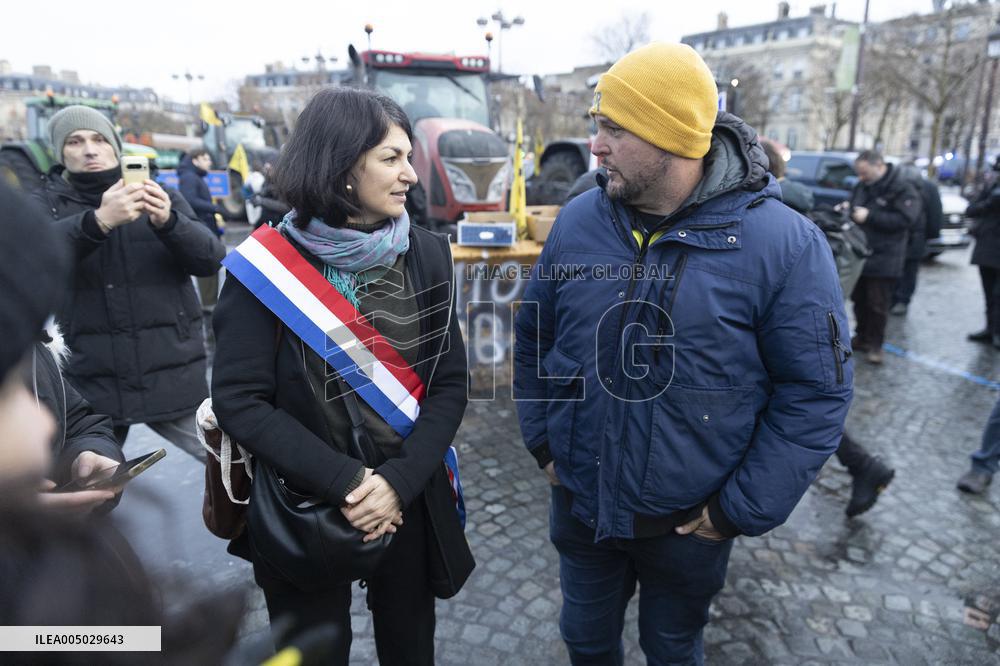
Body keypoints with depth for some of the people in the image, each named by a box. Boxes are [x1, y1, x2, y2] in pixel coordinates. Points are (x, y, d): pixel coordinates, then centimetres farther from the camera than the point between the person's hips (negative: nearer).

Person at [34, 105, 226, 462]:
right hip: (90, 384, 0)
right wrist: (99, 220, -31)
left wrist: (168, 222, -23)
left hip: (172, 378, 0)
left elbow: (211, 259, -4)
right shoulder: (47, 202, 8)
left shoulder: (161, 199, 9)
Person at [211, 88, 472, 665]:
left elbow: (450, 383, -5)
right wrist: (345, 481, -21)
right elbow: (239, 400, -14)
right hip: (300, 510, -2)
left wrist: (400, 480, -16)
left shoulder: (427, 256, -4)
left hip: (408, 503, 3)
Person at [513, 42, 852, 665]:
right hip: (579, 504, 3)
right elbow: (534, 339, 5)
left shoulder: (784, 244, -18)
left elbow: (816, 390, -13)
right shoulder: (578, 222, -7)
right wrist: (543, 442, 4)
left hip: (689, 521, -2)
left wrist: (741, 510, -12)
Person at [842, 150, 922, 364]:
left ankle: (875, 345, 10)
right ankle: (862, 338, 27)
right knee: (859, 300, 13)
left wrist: (869, 216, -22)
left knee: (877, 304, -1)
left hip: (884, 258, -6)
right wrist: (846, 208, 2)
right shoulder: (862, 186, 11)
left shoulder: (903, 189, -9)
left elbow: (904, 219, -19)